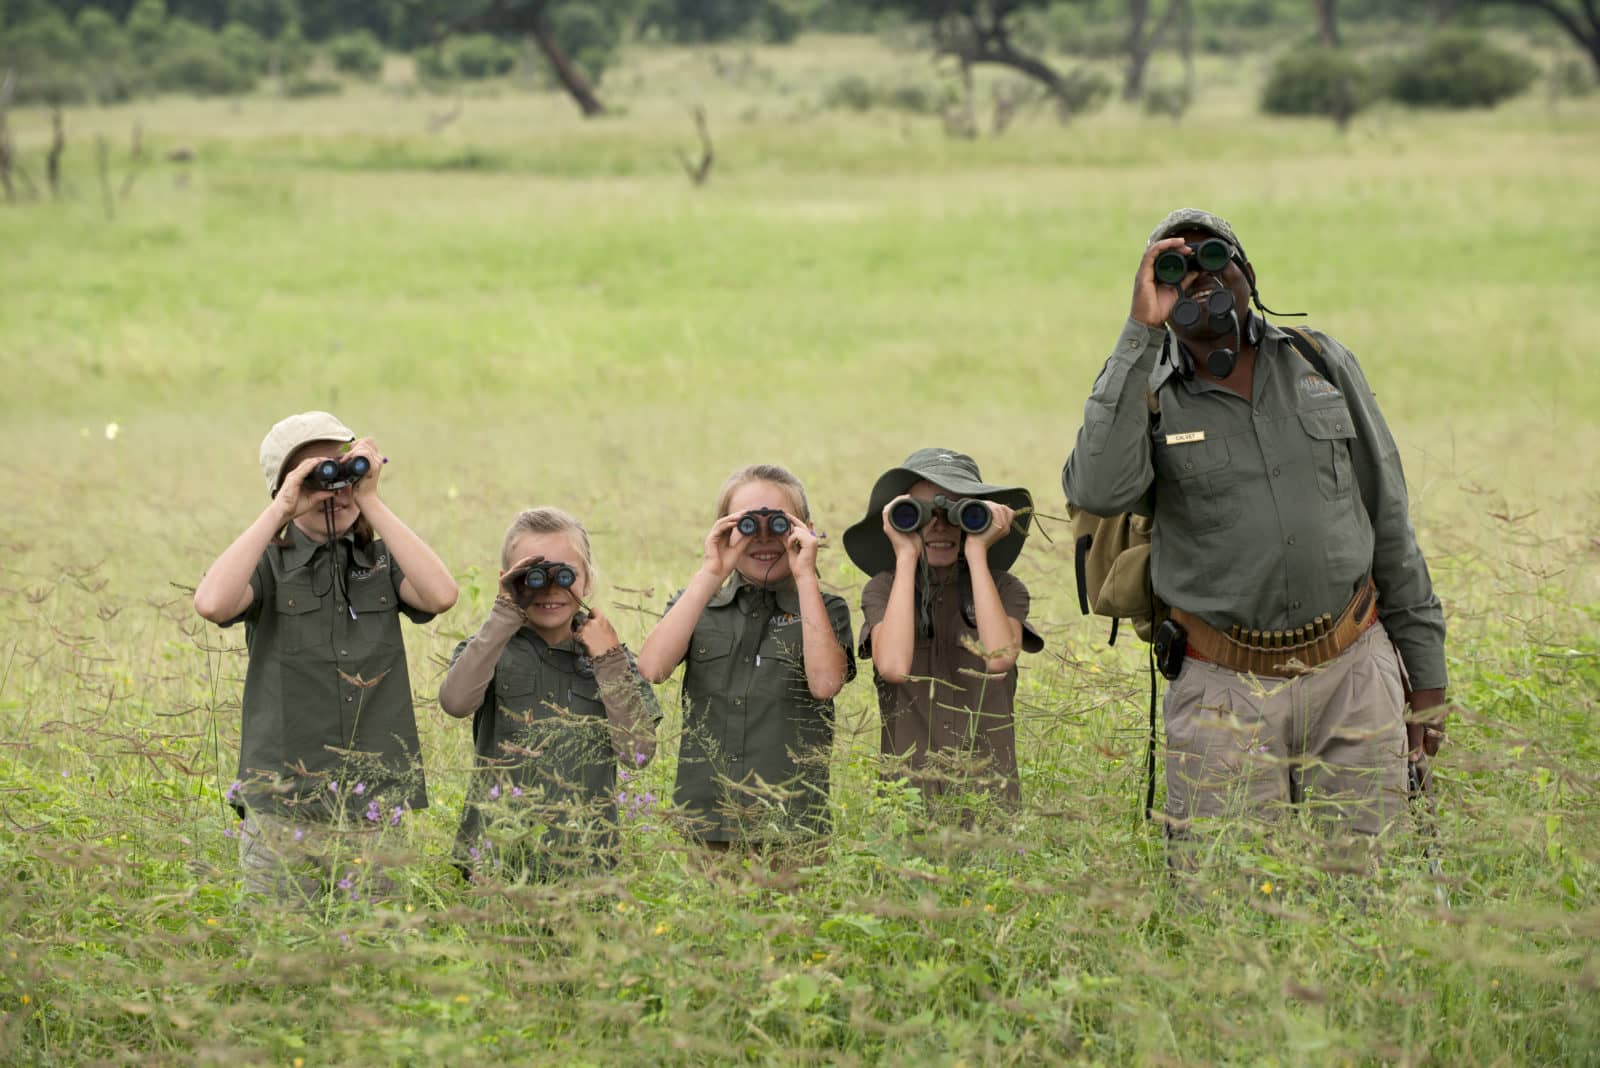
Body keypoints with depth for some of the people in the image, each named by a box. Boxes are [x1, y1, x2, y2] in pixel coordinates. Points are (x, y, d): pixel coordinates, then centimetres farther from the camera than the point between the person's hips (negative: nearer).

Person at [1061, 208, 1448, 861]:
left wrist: (1426, 669, 11)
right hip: (1226, 693, -2)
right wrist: (1140, 334, -18)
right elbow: (1098, 491, -21)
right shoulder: (1147, 397, 2)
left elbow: (1387, 515, 13)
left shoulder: (1322, 364, 9)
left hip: (1352, 676, 2)